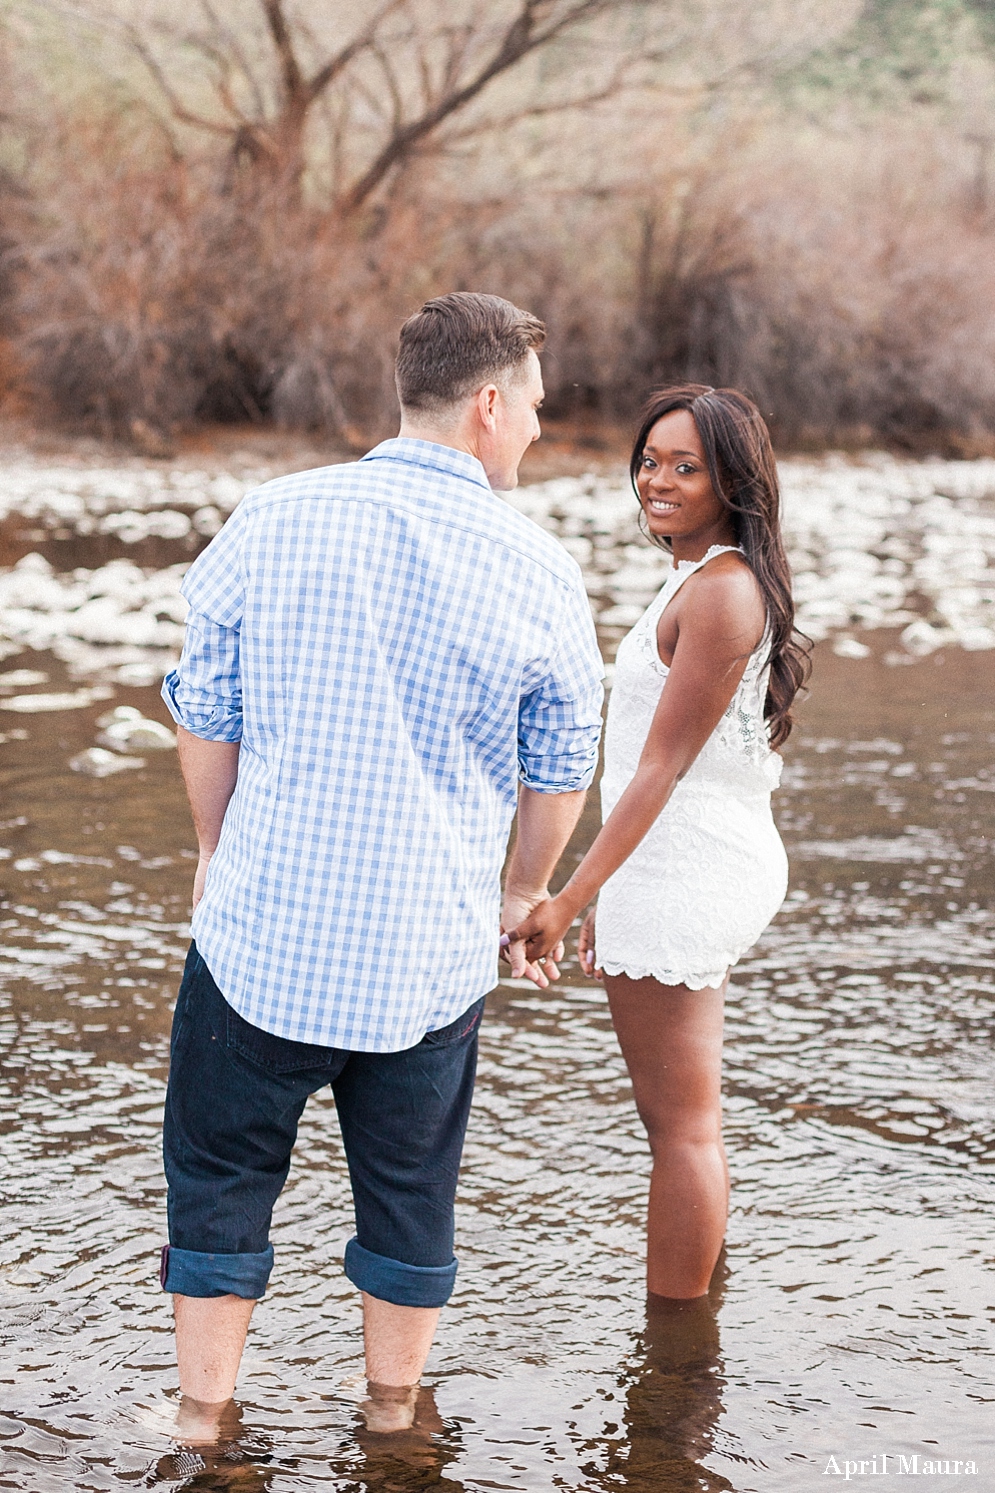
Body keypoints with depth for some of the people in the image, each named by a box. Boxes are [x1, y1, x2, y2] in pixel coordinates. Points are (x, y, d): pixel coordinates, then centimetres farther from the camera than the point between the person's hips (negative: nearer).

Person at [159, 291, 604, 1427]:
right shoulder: (539, 572, -7)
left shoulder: (274, 519, -6)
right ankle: (393, 1413, 33)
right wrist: (523, 892, 22)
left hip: (265, 930, 0)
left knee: (218, 1183, 16)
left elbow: (206, 714, 2)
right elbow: (560, 771, 3)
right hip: (433, 951, 1)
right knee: (409, 1196, 18)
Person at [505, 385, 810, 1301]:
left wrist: (569, 899, -18)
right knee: (684, 1115, 19)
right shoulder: (713, 580, 13)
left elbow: (661, 769, -20)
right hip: (704, 872, 10)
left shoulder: (720, 591, -18)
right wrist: (614, 898, 21)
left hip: (682, 874, -10)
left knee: (682, 1124, -1)